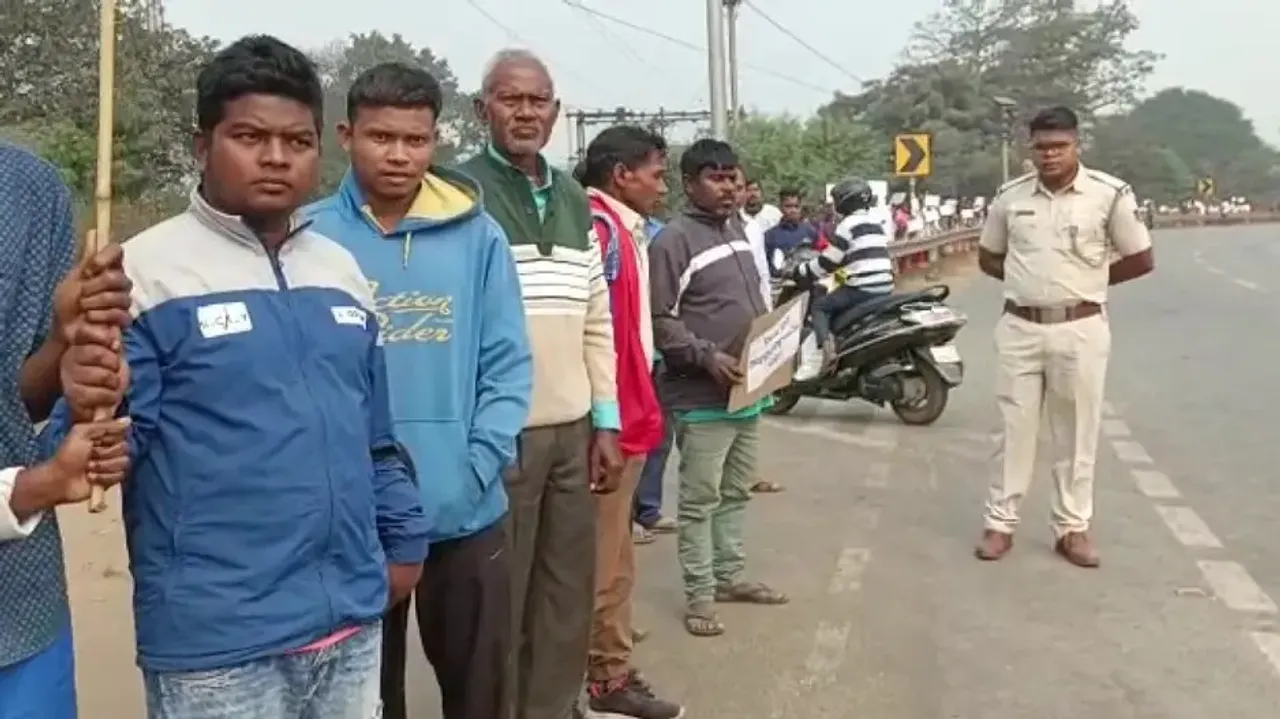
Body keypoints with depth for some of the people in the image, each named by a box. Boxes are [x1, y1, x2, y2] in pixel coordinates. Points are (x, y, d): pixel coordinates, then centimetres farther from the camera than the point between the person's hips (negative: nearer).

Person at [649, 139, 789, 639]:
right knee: (700, 501, 1)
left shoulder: (737, 231, 14)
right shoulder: (674, 240, -13)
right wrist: (706, 357, -26)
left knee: (736, 494, 18)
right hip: (702, 397, -8)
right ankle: (699, 595, 10)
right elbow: (661, 321, -17)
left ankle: (730, 576, 32)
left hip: (749, 389, 8)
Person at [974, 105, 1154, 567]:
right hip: (1020, 328, 2)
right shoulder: (1010, 196, 3)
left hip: (1080, 329, -2)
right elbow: (987, 257, 15)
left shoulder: (1110, 194, -6)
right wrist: (1028, 280, 3)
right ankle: (1000, 522, 16)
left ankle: (1073, 527, 18)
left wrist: (1087, 281, 2)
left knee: (1076, 433, 7)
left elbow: (1141, 260, 2)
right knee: (1014, 428, 7)